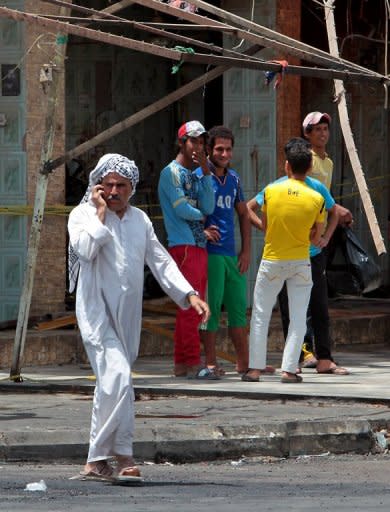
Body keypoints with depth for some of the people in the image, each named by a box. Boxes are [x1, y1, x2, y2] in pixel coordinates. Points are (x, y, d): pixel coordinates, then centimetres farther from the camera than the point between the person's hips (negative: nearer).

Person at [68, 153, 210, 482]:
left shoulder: (140, 220, 17)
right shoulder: (83, 214, -1)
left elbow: (161, 261, 18)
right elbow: (85, 249, -20)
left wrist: (189, 295, 7)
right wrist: (101, 213, -12)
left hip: (128, 316, 6)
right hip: (97, 312, -6)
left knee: (112, 385, 7)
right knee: (117, 376, -21)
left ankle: (98, 460, 13)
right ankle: (122, 455, -19)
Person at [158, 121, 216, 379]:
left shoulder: (197, 175, 19)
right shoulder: (172, 172, -4)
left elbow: (209, 208, 4)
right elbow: (182, 209, -12)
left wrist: (206, 173, -2)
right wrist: (203, 218, 6)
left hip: (200, 246, 8)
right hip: (183, 245, -8)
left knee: (192, 307, 8)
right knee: (190, 305, -12)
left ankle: (182, 363, 10)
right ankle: (193, 363, -13)